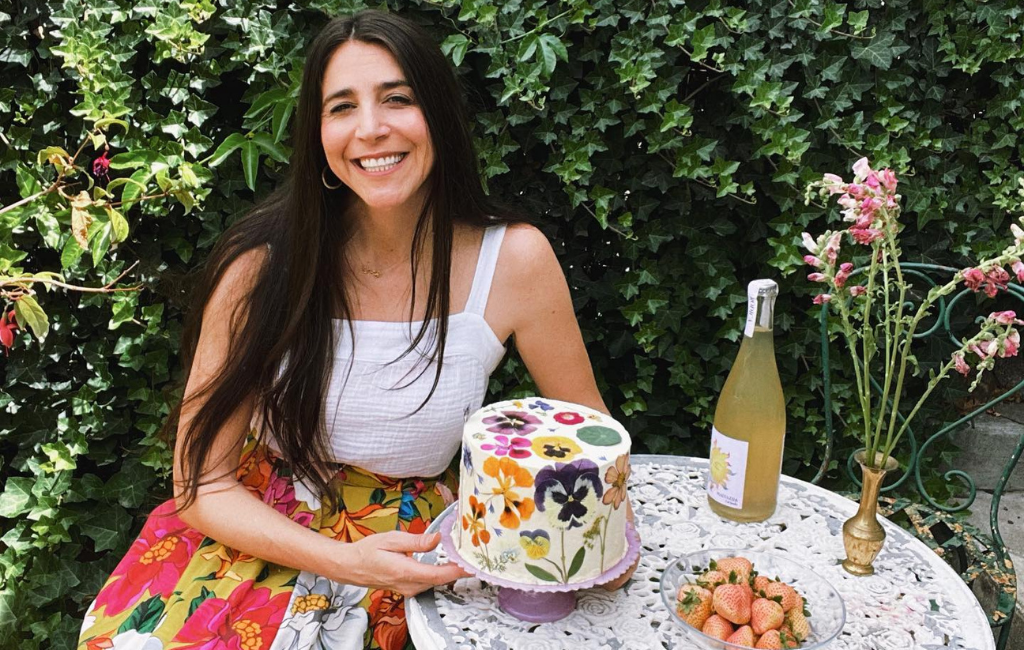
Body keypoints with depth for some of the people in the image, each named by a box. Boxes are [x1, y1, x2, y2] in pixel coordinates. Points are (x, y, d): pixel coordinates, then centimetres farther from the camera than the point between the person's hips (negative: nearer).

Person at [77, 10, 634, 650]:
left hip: (410, 551, 0)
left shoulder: (514, 260, -12)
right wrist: (346, 558, -22)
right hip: (253, 533, 1)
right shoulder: (263, 263, -13)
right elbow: (202, 480, -8)